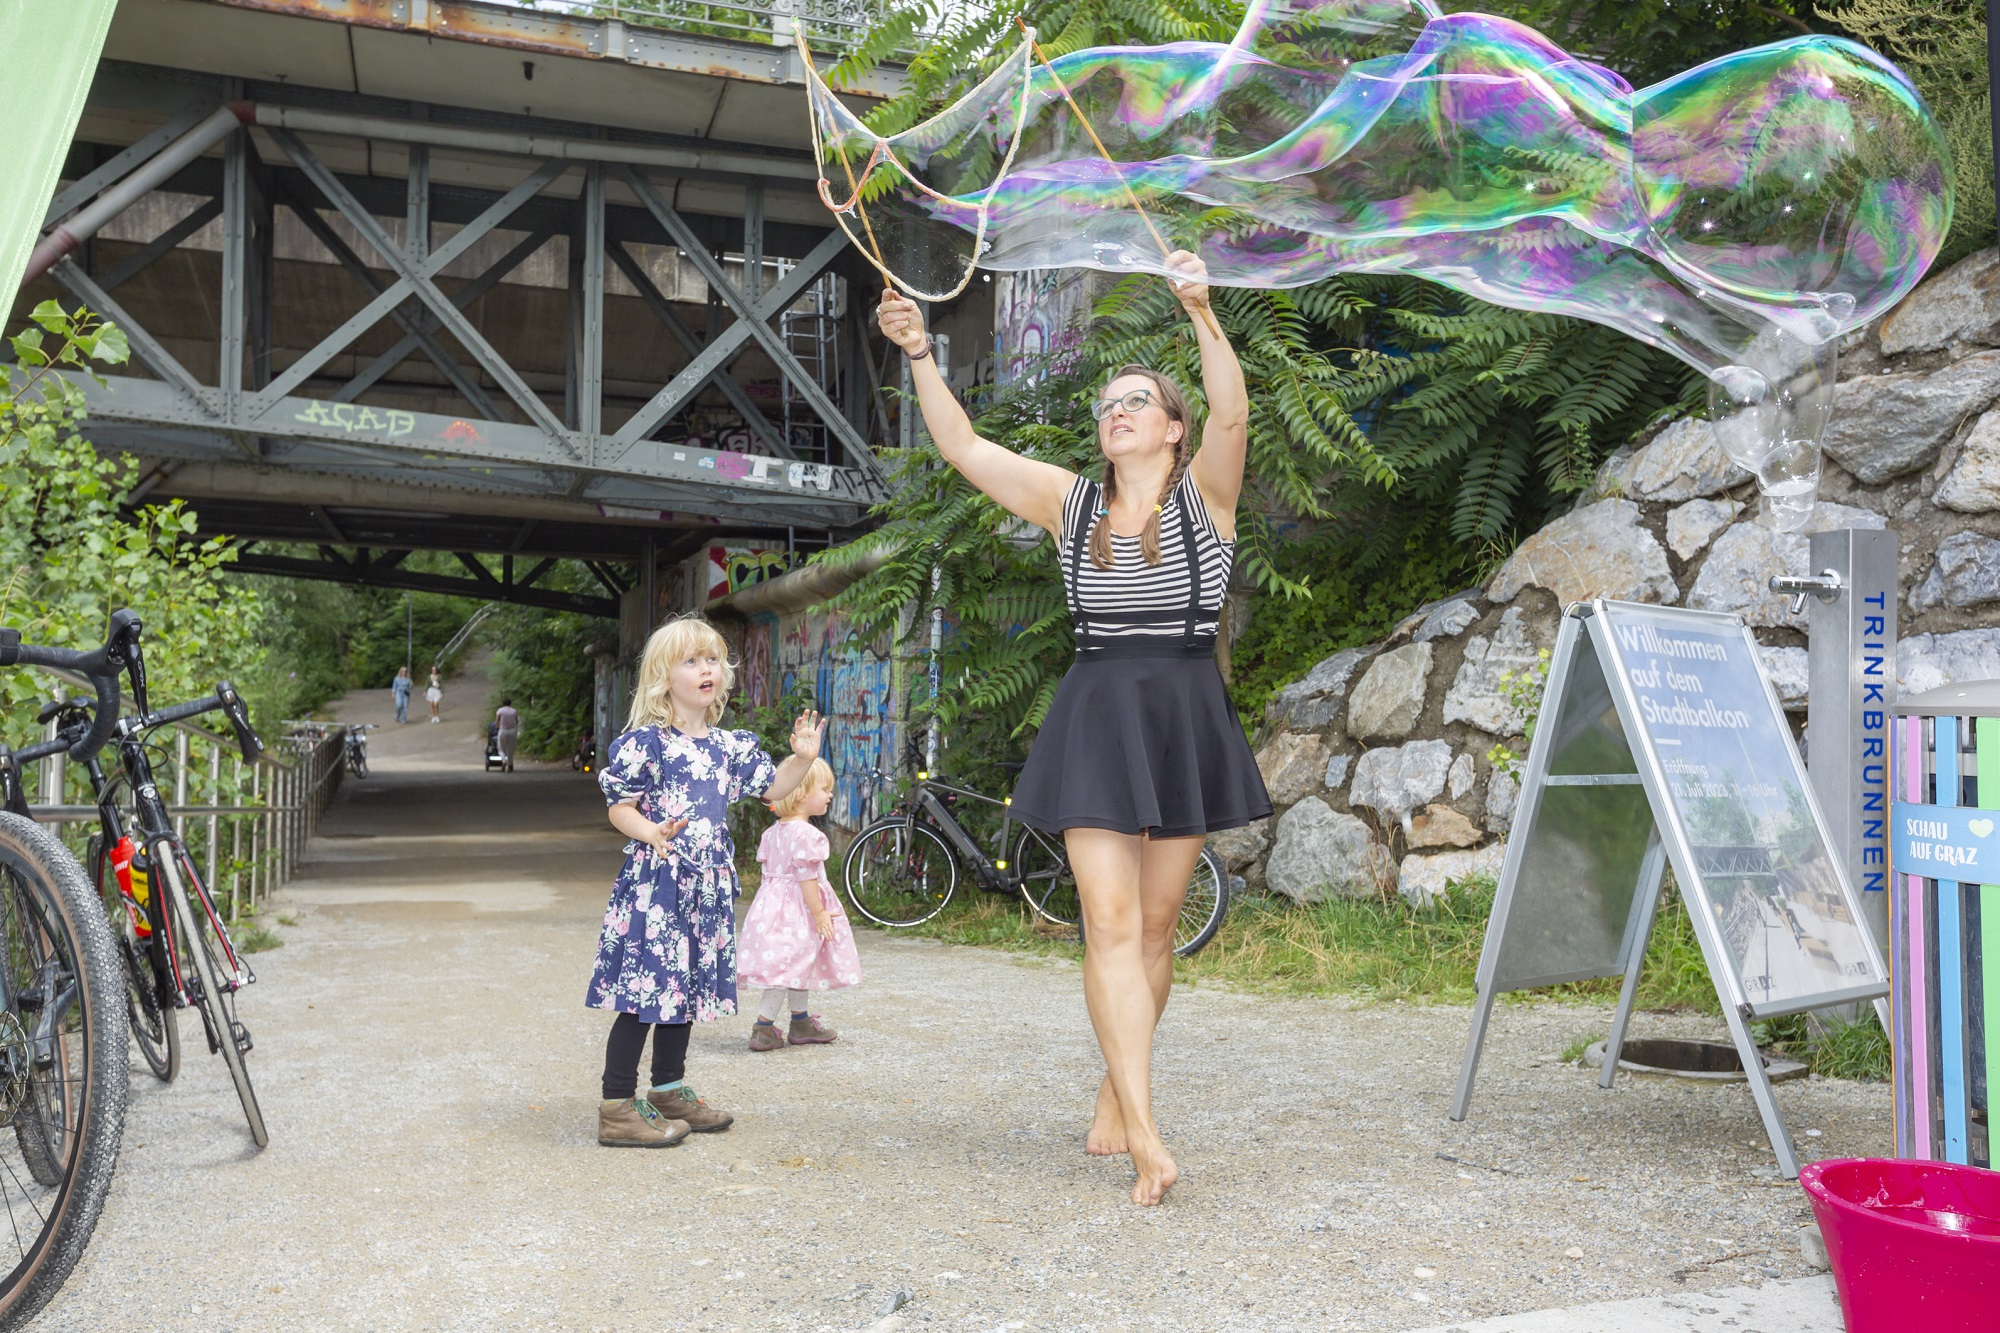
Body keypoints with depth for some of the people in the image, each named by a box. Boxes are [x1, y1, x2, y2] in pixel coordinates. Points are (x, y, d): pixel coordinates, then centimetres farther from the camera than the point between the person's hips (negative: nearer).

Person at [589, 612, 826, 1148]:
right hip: (655, 881, -7)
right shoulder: (645, 741, -9)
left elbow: (772, 788, 21)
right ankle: (617, 1108, 1)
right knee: (644, 988, -6)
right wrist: (651, 834, -28)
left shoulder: (730, 745, 11)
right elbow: (619, 805, -10)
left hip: (708, 885, 7)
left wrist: (801, 757, 5)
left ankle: (669, 1090, 29)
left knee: (686, 984, 15)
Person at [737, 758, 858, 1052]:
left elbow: (768, 870, 13)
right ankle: (763, 1028, -3)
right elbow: (806, 876, -21)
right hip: (797, 907, -10)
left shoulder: (772, 832, 9)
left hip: (774, 903, 10)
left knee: (797, 968, 18)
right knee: (791, 966, -4)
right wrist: (819, 913, -16)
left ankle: (801, 1024, 28)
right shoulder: (807, 834, -19)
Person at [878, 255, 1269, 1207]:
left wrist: (1202, 313, -31)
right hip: (1095, 717, 1)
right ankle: (1145, 1135, -9)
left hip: (1183, 716, -1)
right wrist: (919, 355, -5)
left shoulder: (1204, 492, 2)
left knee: (1156, 924, 7)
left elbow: (1232, 414, -18)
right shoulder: (1071, 502, 9)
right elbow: (964, 449, 6)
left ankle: (1114, 1094, 23)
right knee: (1110, 923, -9)